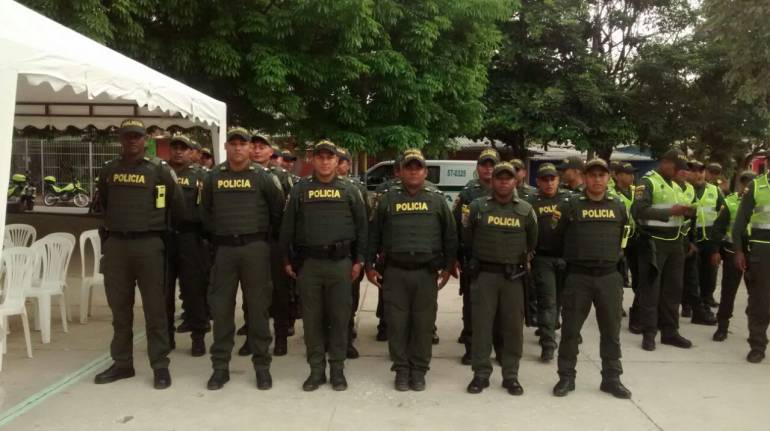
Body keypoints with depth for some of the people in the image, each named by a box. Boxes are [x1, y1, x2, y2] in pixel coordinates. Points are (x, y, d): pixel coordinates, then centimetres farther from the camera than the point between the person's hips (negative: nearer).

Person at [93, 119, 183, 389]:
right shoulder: (108, 171, 9)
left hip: (148, 244, -4)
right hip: (115, 244, 4)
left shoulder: (159, 170, -2)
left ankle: (160, 365, 6)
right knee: (119, 307, 10)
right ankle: (122, 363, 21)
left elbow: (177, 205, 6)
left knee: (154, 307, 0)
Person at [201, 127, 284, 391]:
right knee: (220, 307, 4)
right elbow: (205, 211, 17)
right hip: (224, 248, 2)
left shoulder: (262, 176, 0)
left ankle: (262, 365, 12)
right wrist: (216, 236, 14)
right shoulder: (214, 177, 7)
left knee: (258, 306, 2)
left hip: (255, 247, -2)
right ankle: (220, 366, 14)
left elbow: (278, 210, 7)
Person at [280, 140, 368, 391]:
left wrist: (359, 260, 3)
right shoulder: (300, 190, 7)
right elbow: (287, 227, 8)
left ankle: (337, 369, 16)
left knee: (339, 317, 4)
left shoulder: (349, 191, 8)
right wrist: (287, 260, 5)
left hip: (341, 262, 0)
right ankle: (316, 369, 16)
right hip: (308, 262, 1)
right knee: (312, 318, 5)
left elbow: (361, 227, 8)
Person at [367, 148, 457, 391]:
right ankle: (401, 370, 16)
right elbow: (374, 234, 10)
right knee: (397, 323, 4)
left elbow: (450, 236, 10)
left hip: (427, 272, 0)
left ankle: (419, 371, 17)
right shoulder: (388, 199, 8)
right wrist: (369, 265, 6)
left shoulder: (437, 200, 8)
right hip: (395, 271, 0)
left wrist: (448, 267, 6)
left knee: (424, 324, 4)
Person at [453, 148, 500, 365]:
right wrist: (455, 257, -6)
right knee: (471, 304, 5)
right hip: (472, 259, -1)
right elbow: (455, 226, -1)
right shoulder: (467, 194, 1)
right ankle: (471, 347, 14)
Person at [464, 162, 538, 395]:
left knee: (513, 326, 5)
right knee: (482, 324, 3)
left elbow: (532, 240, 15)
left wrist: (522, 258, 14)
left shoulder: (525, 209, 5)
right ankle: (481, 374, 13)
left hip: (513, 276, 1)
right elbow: (467, 238, 10)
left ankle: (511, 375, 17)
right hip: (484, 273, -1)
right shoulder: (478, 206, 2)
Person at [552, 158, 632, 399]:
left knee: (611, 329, 9)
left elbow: (625, 237, 20)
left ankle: (611, 378, 21)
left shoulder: (618, 207, 9)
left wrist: (615, 256, 10)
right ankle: (566, 377, 15)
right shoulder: (571, 205, -1)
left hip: (609, 276, 3)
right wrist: (573, 256, 3)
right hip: (578, 276, -3)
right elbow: (557, 237, 2)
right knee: (571, 328, 4)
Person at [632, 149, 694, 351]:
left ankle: (670, 331, 19)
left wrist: (686, 212, 4)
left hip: (675, 243, 8)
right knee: (650, 289, -2)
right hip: (653, 243, -8)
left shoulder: (676, 186, 17)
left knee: (673, 288, 10)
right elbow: (639, 211, -23)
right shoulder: (648, 182, -9)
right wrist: (670, 211, -27)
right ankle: (649, 333, 4)